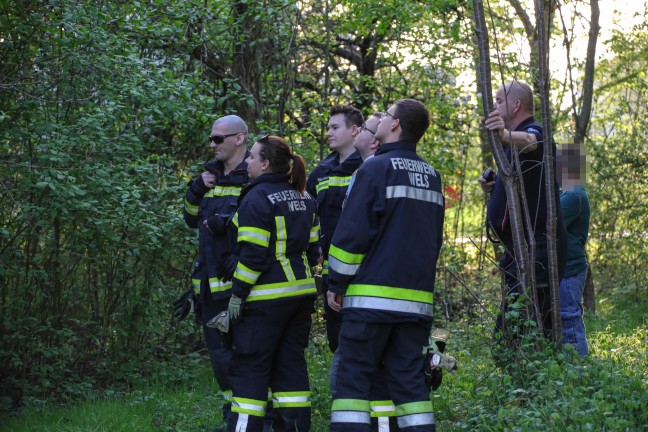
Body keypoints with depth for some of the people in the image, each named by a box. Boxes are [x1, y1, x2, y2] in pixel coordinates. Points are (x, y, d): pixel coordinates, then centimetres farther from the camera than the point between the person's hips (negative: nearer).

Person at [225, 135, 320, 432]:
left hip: (267, 297, -8)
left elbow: (252, 253, -17)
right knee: (291, 365, 12)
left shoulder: (257, 198, -13)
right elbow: (312, 248, 16)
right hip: (302, 294, 8)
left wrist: (237, 294, -12)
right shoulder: (304, 199, 12)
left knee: (249, 368, -2)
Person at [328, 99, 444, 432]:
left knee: (352, 378, -2)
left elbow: (352, 232, -10)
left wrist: (336, 284, -4)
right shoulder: (431, 176, 13)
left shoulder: (376, 168, -7)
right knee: (410, 380, 7)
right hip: (417, 298, 6)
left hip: (373, 295, -6)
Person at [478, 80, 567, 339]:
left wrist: (505, 134, -59)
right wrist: (494, 186, 16)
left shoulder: (533, 132, -11)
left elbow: (530, 142, -38)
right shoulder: (515, 141, 22)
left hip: (534, 249, -11)